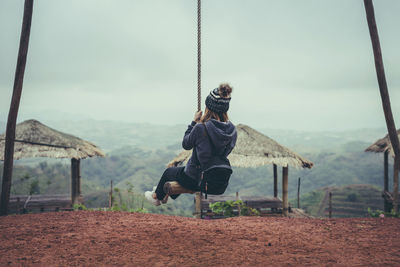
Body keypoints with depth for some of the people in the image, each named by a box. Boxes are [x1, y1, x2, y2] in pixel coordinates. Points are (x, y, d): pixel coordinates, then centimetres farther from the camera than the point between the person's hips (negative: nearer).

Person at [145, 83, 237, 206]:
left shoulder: (201, 128, -21)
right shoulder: (232, 130, -6)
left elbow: (186, 144, -3)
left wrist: (194, 122, 6)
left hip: (201, 181, -6)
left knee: (169, 172, 28)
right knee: (183, 170, 38)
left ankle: (156, 196, 55)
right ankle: (164, 195, 61)